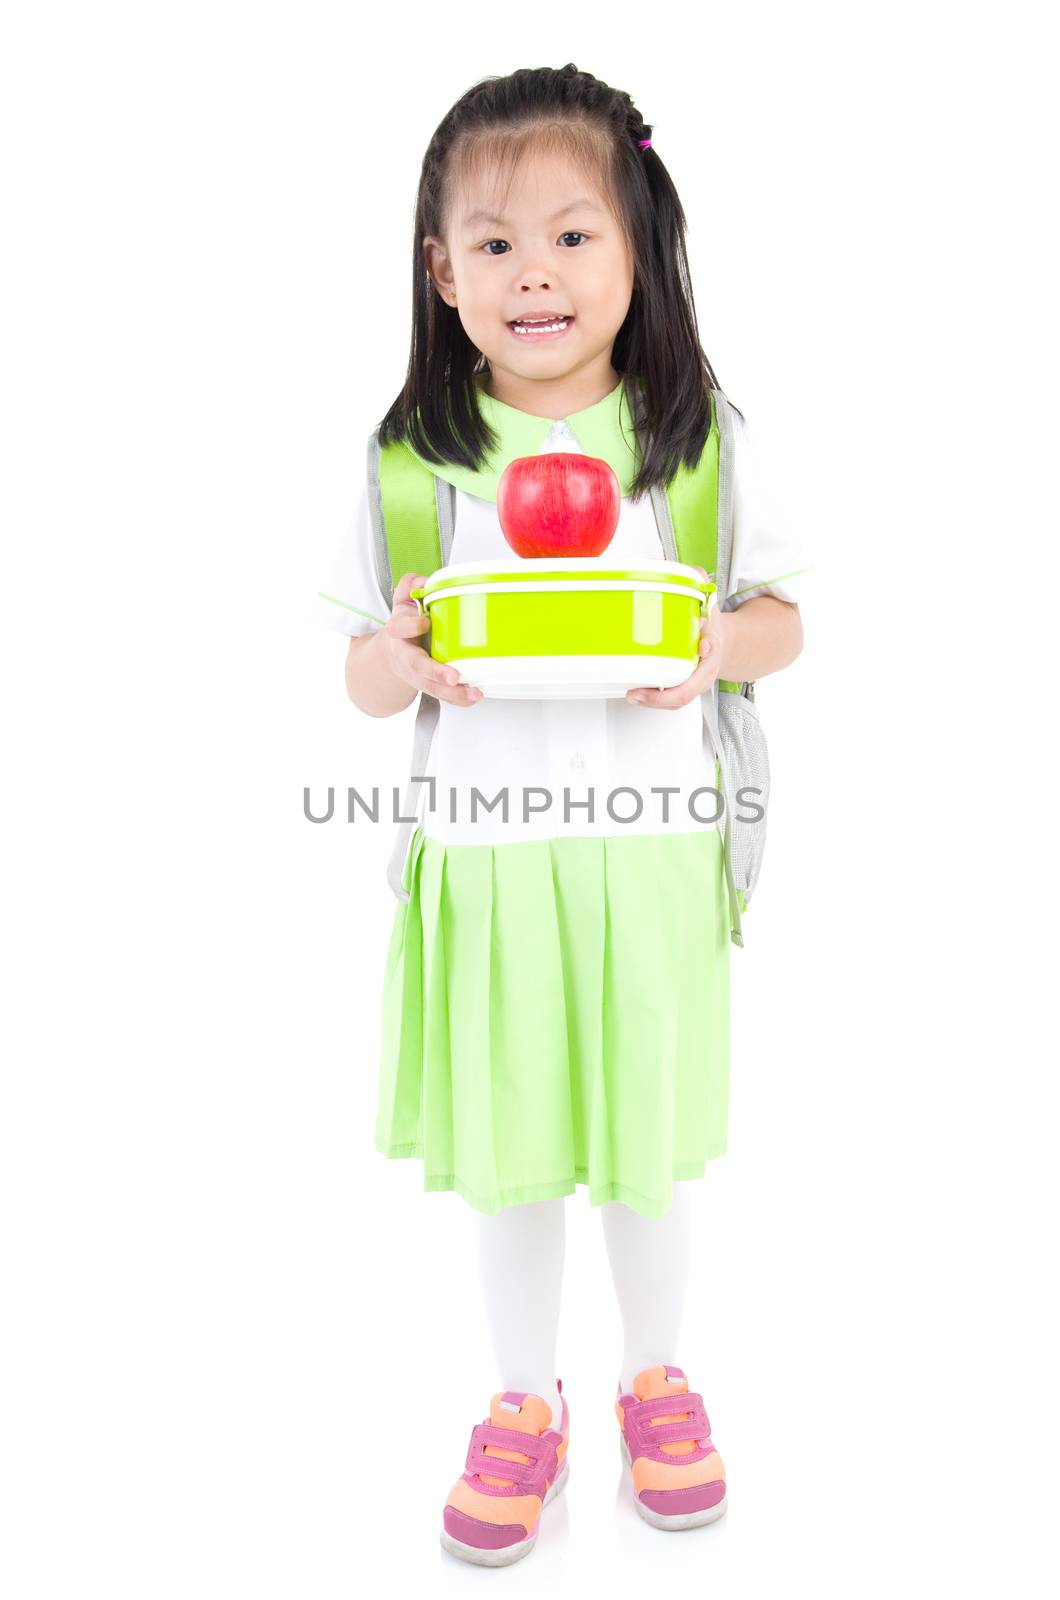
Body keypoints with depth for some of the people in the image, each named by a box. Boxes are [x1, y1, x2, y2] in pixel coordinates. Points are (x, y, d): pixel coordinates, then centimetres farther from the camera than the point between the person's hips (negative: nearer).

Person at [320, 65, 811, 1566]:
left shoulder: (701, 439, 0)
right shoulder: (411, 458, 0)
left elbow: (784, 621, 7)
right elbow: (360, 676, 4)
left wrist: (717, 642, -15)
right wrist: (407, 657, -19)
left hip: (647, 859, 0)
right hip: (484, 865, 1)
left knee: (648, 1147, 15)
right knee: (508, 1157, 14)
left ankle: (657, 1376, 44)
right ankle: (526, 1403, 40)